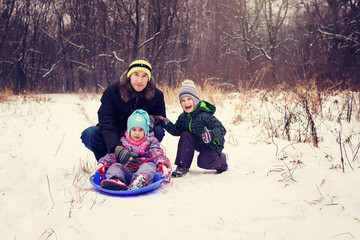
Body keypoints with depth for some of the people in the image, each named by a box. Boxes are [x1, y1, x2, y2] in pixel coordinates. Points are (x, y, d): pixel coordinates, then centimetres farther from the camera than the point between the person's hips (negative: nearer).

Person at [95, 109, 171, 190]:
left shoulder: (151, 141, 18)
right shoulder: (123, 141, 24)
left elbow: (158, 154, 3)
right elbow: (113, 155, 18)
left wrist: (163, 164, -19)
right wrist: (103, 163, -2)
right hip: (126, 170, 3)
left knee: (150, 166, -33)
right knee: (115, 166, -23)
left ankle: (140, 180, -67)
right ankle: (116, 180, -57)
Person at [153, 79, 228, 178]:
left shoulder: (205, 116, -27)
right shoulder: (183, 117, -5)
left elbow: (221, 129, -31)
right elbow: (176, 130, 4)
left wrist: (211, 134, -51)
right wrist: (166, 123, -11)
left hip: (212, 144, -6)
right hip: (199, 143, 6)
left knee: (203, 162, -26)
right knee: (185, 135, -20)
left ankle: (221, 159, 9)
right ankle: (183, 166, -12)